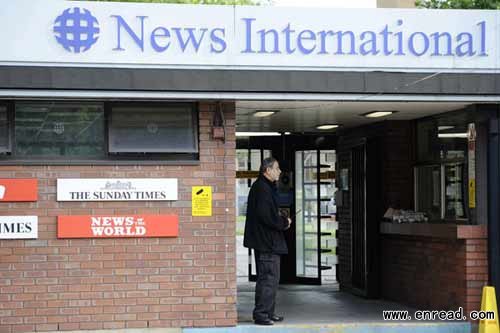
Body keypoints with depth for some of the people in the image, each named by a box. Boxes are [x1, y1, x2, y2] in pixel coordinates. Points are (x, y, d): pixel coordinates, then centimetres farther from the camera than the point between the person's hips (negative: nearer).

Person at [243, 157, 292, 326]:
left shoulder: (266, 187, 19)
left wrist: (282, 220, 8)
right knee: (268, 278, -9)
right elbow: (266, 216, -24)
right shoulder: (262, 188, -16)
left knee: (271, 278, 16)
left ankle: (268, 312, 22)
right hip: (267, 242, -11)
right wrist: (284, 222, -11)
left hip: (268, 242, 11)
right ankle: (261, 314, -6)